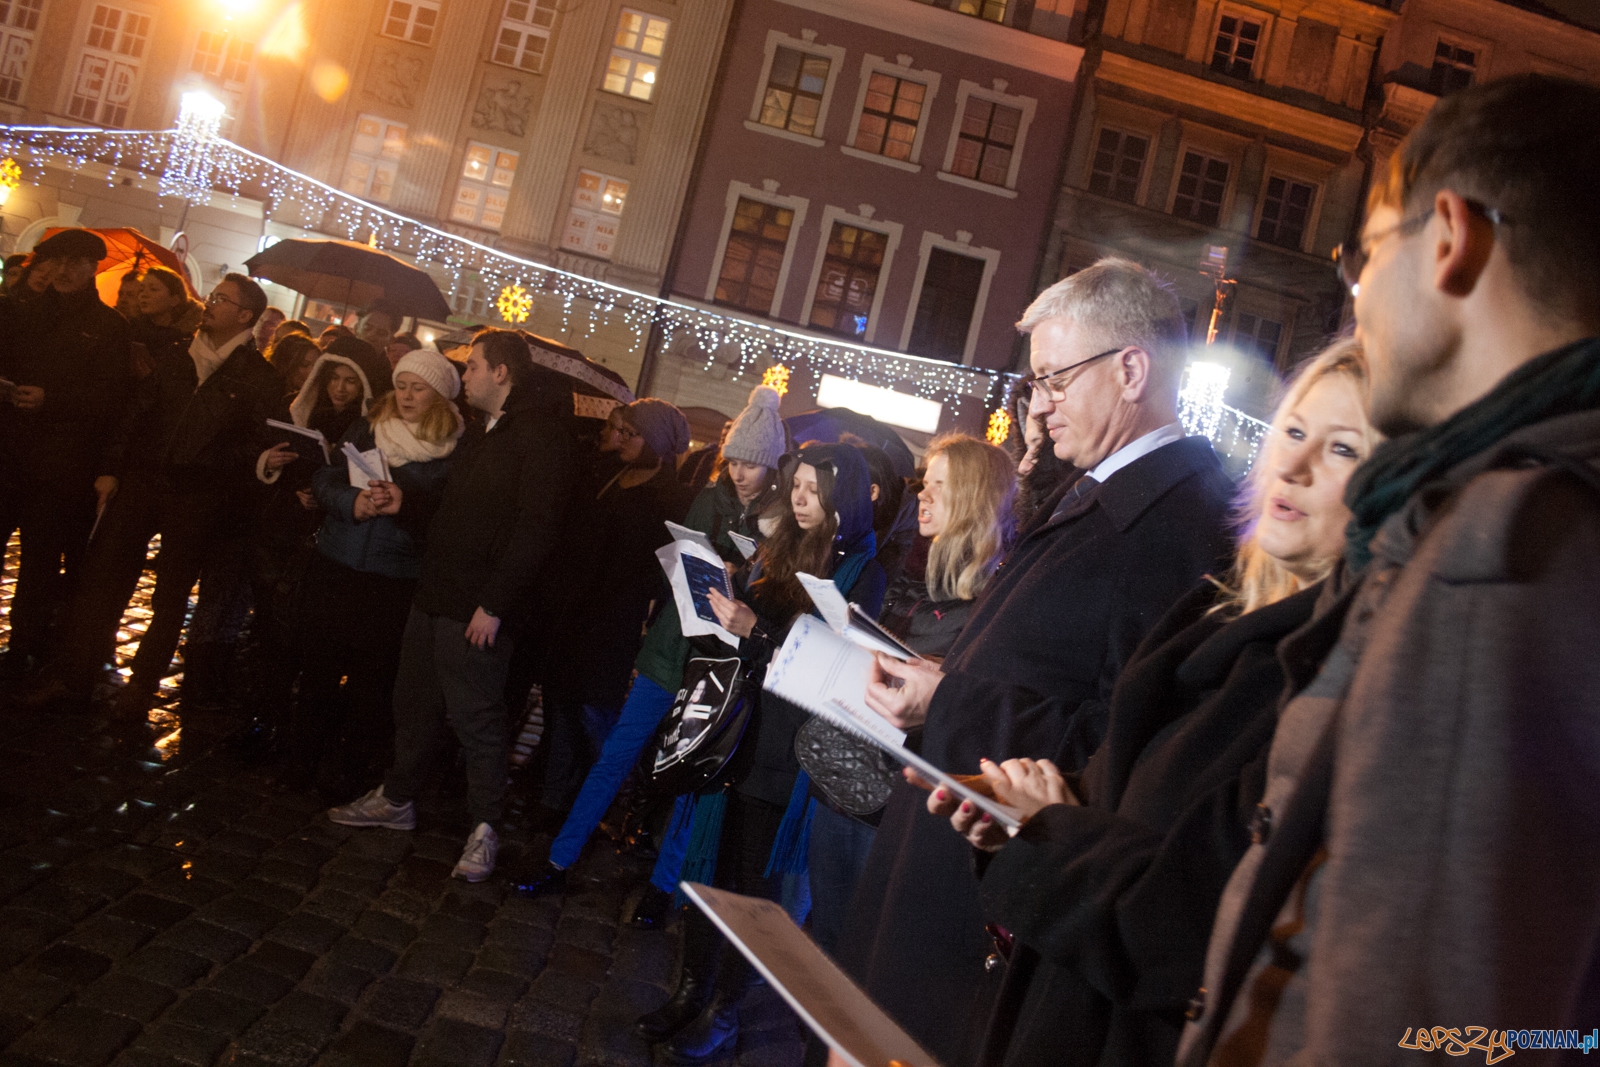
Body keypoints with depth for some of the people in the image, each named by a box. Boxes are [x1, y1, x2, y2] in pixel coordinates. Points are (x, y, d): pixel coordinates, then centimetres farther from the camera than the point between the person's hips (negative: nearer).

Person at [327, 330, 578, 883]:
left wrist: (493, 604, -22)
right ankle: (397, 798, 34)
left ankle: (484, 827, 12)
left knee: (476, 716, -1)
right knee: (414, 702, 18)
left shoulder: (542, 437, -15)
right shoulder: (481, 434, 17)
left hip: (477, 610, -9)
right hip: (434, 596, 9)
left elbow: (534, 529, -22)